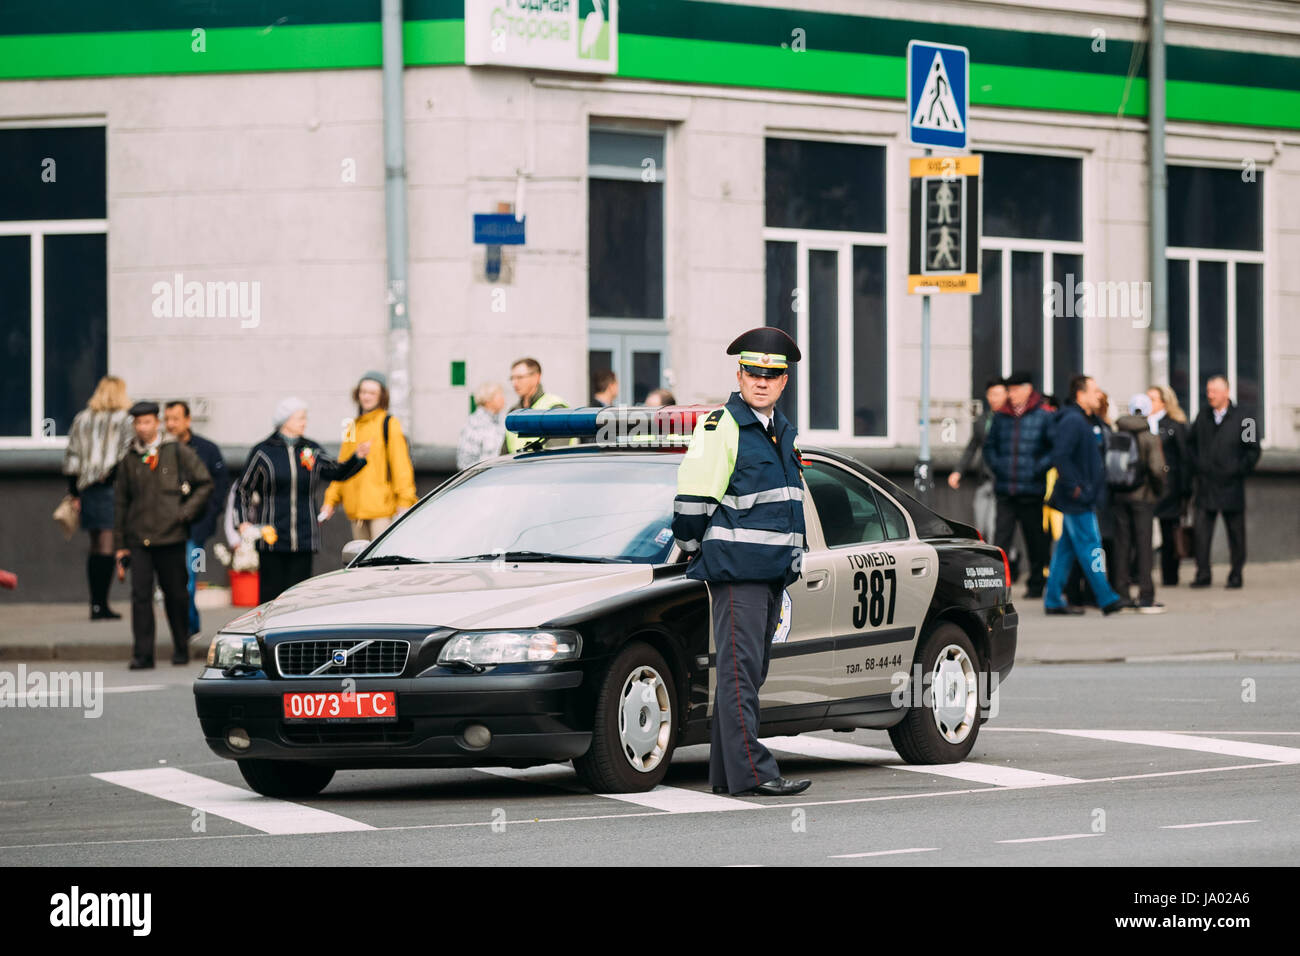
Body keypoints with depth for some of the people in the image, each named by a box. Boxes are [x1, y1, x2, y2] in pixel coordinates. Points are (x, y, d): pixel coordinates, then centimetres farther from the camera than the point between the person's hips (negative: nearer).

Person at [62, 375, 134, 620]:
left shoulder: (81, 420, 13)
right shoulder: (125, 420, -2)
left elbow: (71, 458, 13)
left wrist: (74, 494, 17)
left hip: (89, 489, 5)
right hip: (115, 488, -5)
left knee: (95, 546, 12)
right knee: (108, 546, -6)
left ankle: (96, 603, 13)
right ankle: (101, 604, -11)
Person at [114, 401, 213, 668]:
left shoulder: (178, 452, 1)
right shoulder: (129, 459, 10)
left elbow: (205, 483, 4)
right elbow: (120, 503, 14)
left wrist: (185, 513, -7)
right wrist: (120, 545, 12)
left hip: (171, 536, -2)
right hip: (139, 539, 2)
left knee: (176, 595, 7)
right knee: (140, 595, -8)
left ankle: (181, 648, 23)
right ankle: (142, 654, -6)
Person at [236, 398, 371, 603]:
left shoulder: (311, 450, 11)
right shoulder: (263, 451, 1)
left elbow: (336, 472, 1)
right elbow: (243, 489, 7)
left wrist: (358, 457, -16)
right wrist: (243, 521, -4)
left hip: (304, 539, 3)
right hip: (271, 539, -3)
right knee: (270, 594, -3)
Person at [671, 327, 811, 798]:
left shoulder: (782, 430, 18)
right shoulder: (720, 426, -8)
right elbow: (692, 498, -8)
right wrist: (694, 551, 0)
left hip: (774, 569, 9)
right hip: (735, 567, -9)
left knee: (751, 671, 9)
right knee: (740, 669, -11)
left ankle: (726, 771, 13)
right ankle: (750, 770, -15)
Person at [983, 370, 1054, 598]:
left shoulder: (1043, 417, -2)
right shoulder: (1001, 417, 10)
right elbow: (989, 445, 20)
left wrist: (1039, 468, -12)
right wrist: (996, 466, 5)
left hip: (1032, 490, -3)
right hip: (1005, 490, 3)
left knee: (1036, 539, 7)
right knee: (1001, 536, -5)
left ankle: (1036, 584, 18)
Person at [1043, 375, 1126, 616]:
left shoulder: (1080, 420, 17)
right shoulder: (1072, 420, -16)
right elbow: (1060, 456, -24)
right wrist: (1074, 486, -22)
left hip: (1080, 499, 10)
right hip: (1077, 500, -10)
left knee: (1066, 548, 11)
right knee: (1090, 547, -8)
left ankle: (1053, 600, 14)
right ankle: (1107, 600, -7)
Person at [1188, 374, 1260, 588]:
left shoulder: (1240, 419, -3)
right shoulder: (1202, 417, 7)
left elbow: (1253, 449, 2)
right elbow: (1191, 443, 20)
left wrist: (1239, 470, -4)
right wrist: (1197, 464, 7)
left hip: (1231, 487, -2)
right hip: (1206, 486, 2)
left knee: (1236, 532, 5)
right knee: (1202, 531, -6)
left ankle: (1236, 574, 14)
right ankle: (1203, 574, -2)